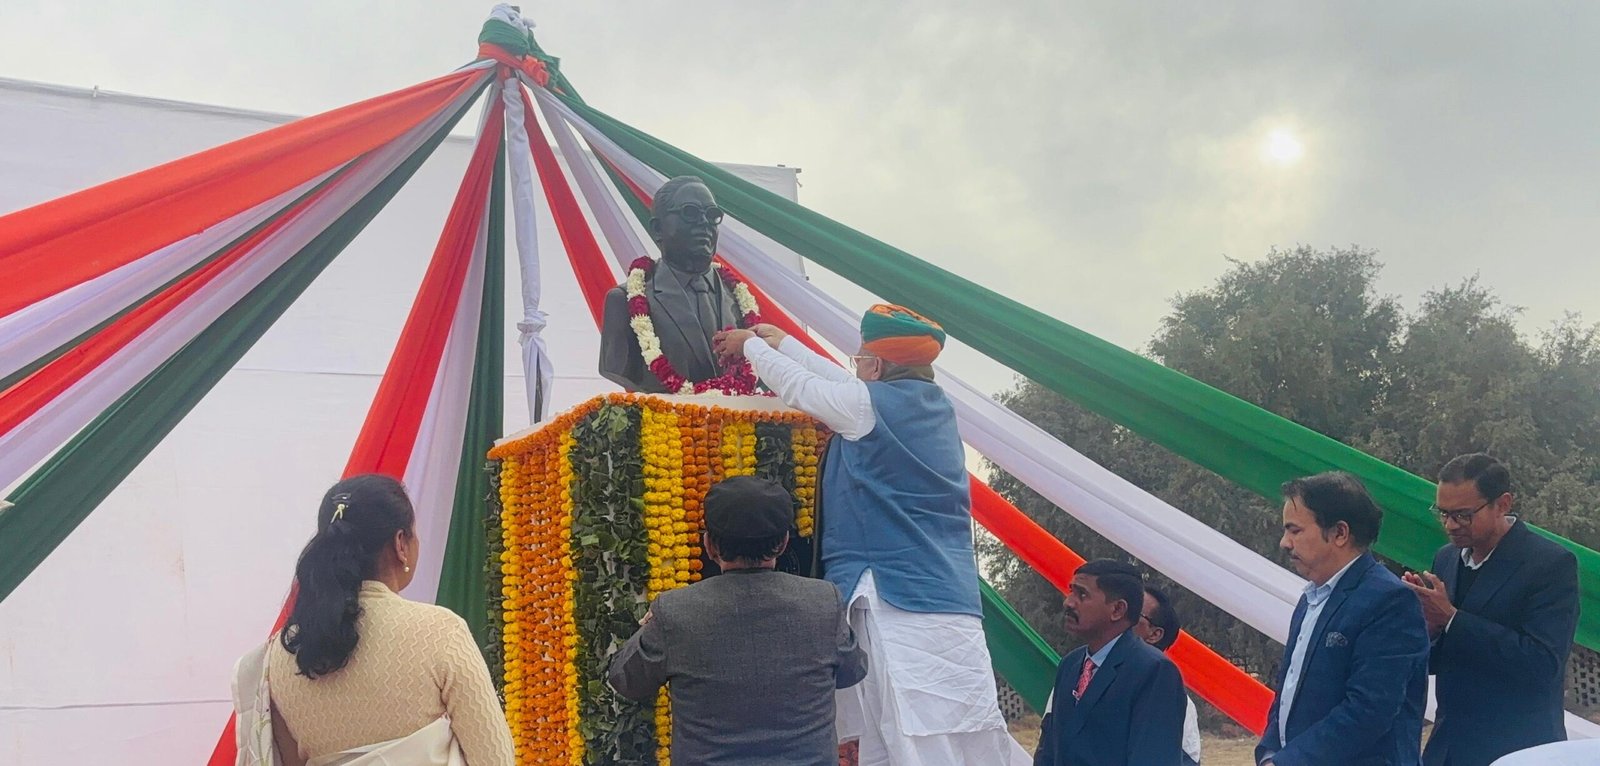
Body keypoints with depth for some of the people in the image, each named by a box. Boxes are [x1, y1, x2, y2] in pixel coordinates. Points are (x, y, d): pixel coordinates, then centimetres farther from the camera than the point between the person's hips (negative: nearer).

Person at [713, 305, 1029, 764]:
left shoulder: (871, 404, -7)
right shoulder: (933, 404, 15)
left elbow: (798, 386, 7)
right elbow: (843, 385, 26)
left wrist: (751, 346, 26)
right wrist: (782, 343, 35)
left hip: (899, 598, -8)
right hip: (945, 597, 8)